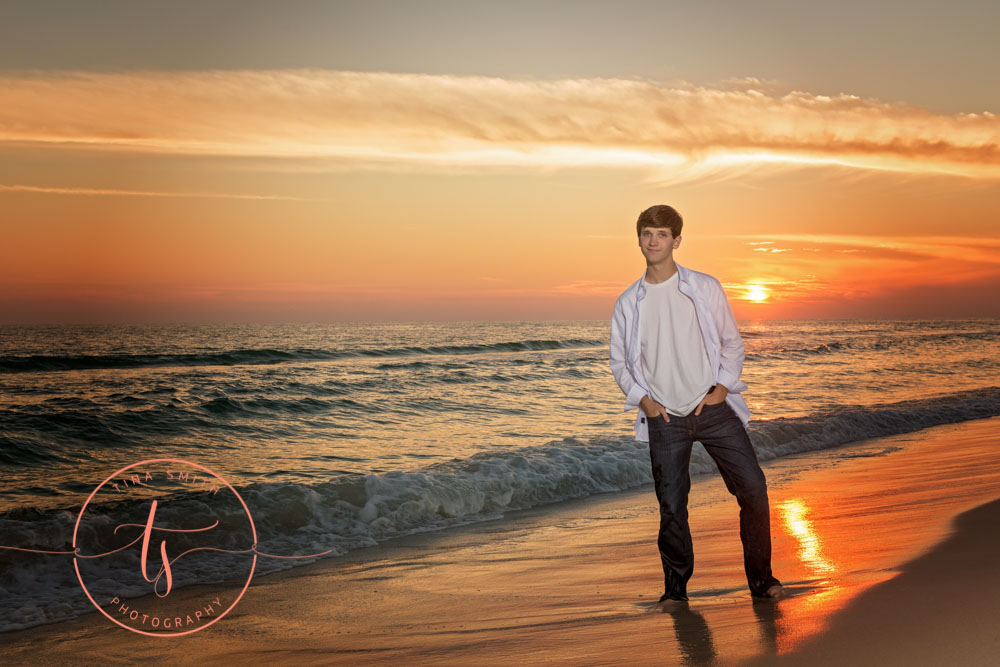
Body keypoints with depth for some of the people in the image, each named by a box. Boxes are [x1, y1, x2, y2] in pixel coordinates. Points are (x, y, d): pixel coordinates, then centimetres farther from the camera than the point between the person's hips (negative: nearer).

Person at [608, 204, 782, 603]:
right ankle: (675, 589, 17)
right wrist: (642, 398, -3)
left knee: (752, 488, -6)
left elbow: (731, 342, 9)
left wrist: (722, 387, -6)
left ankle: (760, 579, 10)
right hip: (664, 418, 1)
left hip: (713, 407, 0)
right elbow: (619, 361, 13)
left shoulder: (705, 288, 4)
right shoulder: (629, 302, 6)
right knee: (671, 507, 1)